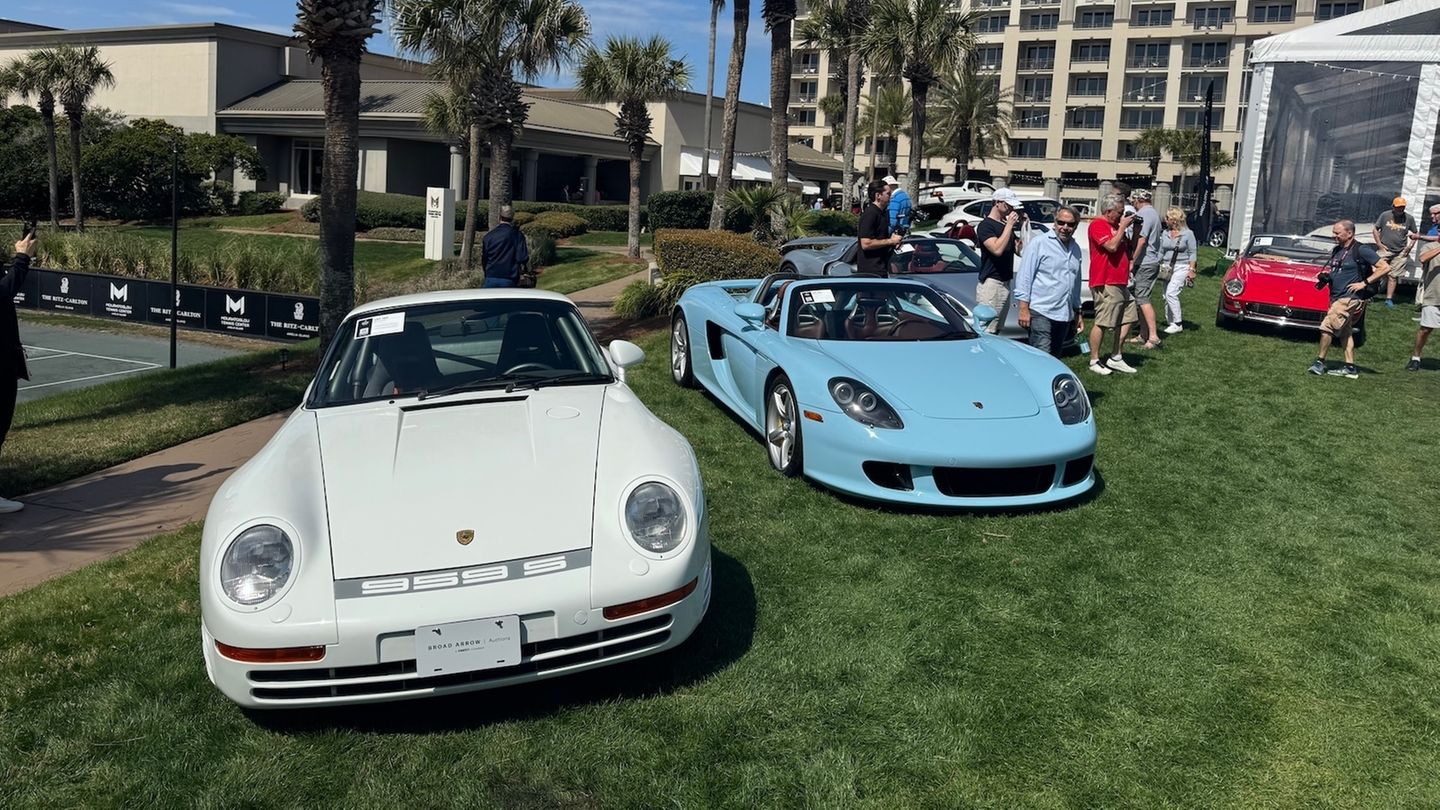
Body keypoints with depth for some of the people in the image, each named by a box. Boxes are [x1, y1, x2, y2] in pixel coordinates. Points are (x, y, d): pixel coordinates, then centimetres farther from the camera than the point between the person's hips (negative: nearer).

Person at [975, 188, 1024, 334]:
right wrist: (1009, 225, -16)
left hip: (1005, 282, 9)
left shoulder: (1006, 226, 17)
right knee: (987, 332, -14)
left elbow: (1019, 250, 14)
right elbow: (997, 249, -22)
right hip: (990, 283, -9)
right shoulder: (985, 225, -8)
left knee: (996, 330, 11)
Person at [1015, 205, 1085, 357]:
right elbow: (1024, 276, -7)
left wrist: (1078, 312, 26)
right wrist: (1024, 308, -13)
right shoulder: (1039, 243, -4)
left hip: (1065, 316, 7)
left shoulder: (1075, 249, 17)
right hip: (1041, 312, -7)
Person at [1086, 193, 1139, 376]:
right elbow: (1112, 246, -23)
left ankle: (1115, 358, 19)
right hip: (1105, 284, -10)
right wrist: (1123, 227, -11)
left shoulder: (1115, 225, 19)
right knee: (1102, 323, -6)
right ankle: (1094, 361, 2)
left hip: (1120, 282, 10)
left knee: (1128, 318, 11)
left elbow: (1128, 249, 23)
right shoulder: (1098, 224, -10)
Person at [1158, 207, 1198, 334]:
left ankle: (1178, 324, -15)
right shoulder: (1164, 233, 10)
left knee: (1171, 293, -19)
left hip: (1181, 267, -6)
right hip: (1167, 268, 6)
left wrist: (1191, 270, -10)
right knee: (1166, 296, 4)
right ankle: (1170, 322, 14)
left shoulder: (1188, 233, -3)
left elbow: (1193, 253, -3)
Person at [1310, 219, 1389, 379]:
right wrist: (1324, 277, 5)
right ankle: (1350, 368, 16)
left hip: (1350, 298, -9)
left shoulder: (1361, 250, -10)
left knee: (1327, 327, -14)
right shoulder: (1337, 251, 13)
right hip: (1337, 298, 9)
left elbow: (1385, 267, -12)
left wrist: (1364, 283, -17)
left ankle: (1320, 361, -5)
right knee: (1344, 332, 11)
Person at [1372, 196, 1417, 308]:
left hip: (1400, 253, 2)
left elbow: (1415, 233, 15)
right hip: (1384, 250, -1)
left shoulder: (1409, 218, 4)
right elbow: (1375, 230, 6)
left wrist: (1409, 246, 5)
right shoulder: (1385, 215, -1)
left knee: (1393, 276, 5)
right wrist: (1379, 244, -3)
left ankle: (1389, 299, 10)